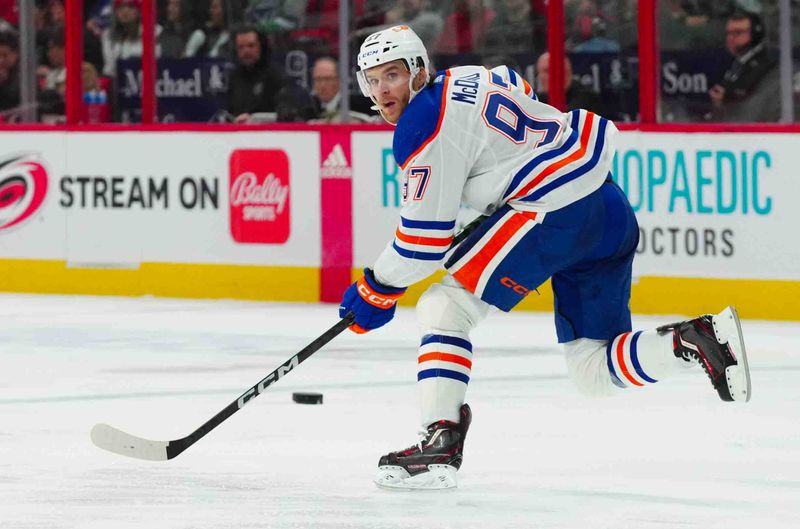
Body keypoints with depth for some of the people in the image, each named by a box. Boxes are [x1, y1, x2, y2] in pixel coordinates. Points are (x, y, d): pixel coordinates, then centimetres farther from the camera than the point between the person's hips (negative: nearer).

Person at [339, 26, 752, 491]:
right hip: (612, 211, 9)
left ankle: (440, 440, -17)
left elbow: (426, 234, -6)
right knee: (593, 370, 12)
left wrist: (377, 291, 8)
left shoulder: (425, 125, -7)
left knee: (443, 308, -6)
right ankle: (692, 339, -9)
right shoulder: (470, 79, 21)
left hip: (553, 211, -9)